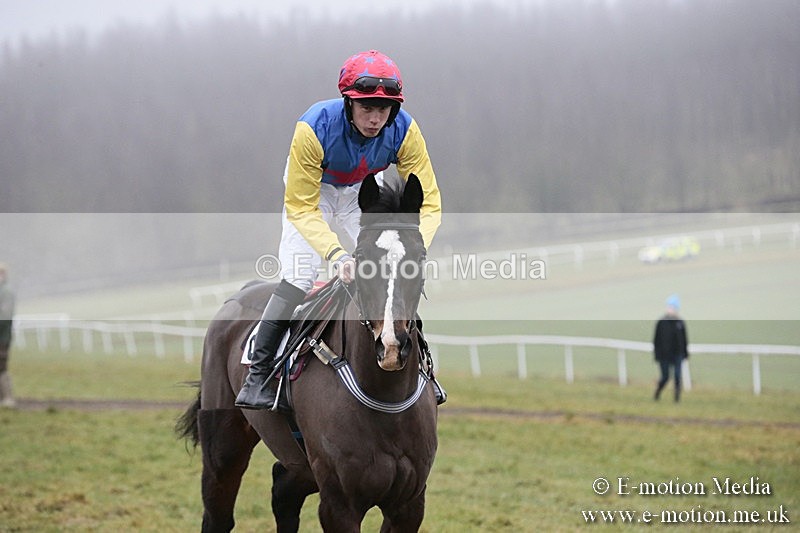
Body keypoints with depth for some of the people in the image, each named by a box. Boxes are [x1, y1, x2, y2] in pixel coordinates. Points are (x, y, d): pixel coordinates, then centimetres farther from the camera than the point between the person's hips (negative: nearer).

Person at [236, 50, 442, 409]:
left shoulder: (404, 130, -30)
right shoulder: (314, 128, -38)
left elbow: (428, 203, -26)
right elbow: (301, 208, -33)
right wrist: (337, 254, -47)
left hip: (364, 192, 3)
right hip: (311, 190, -3)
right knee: (298, 275, -18)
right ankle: (257, 376, -11)